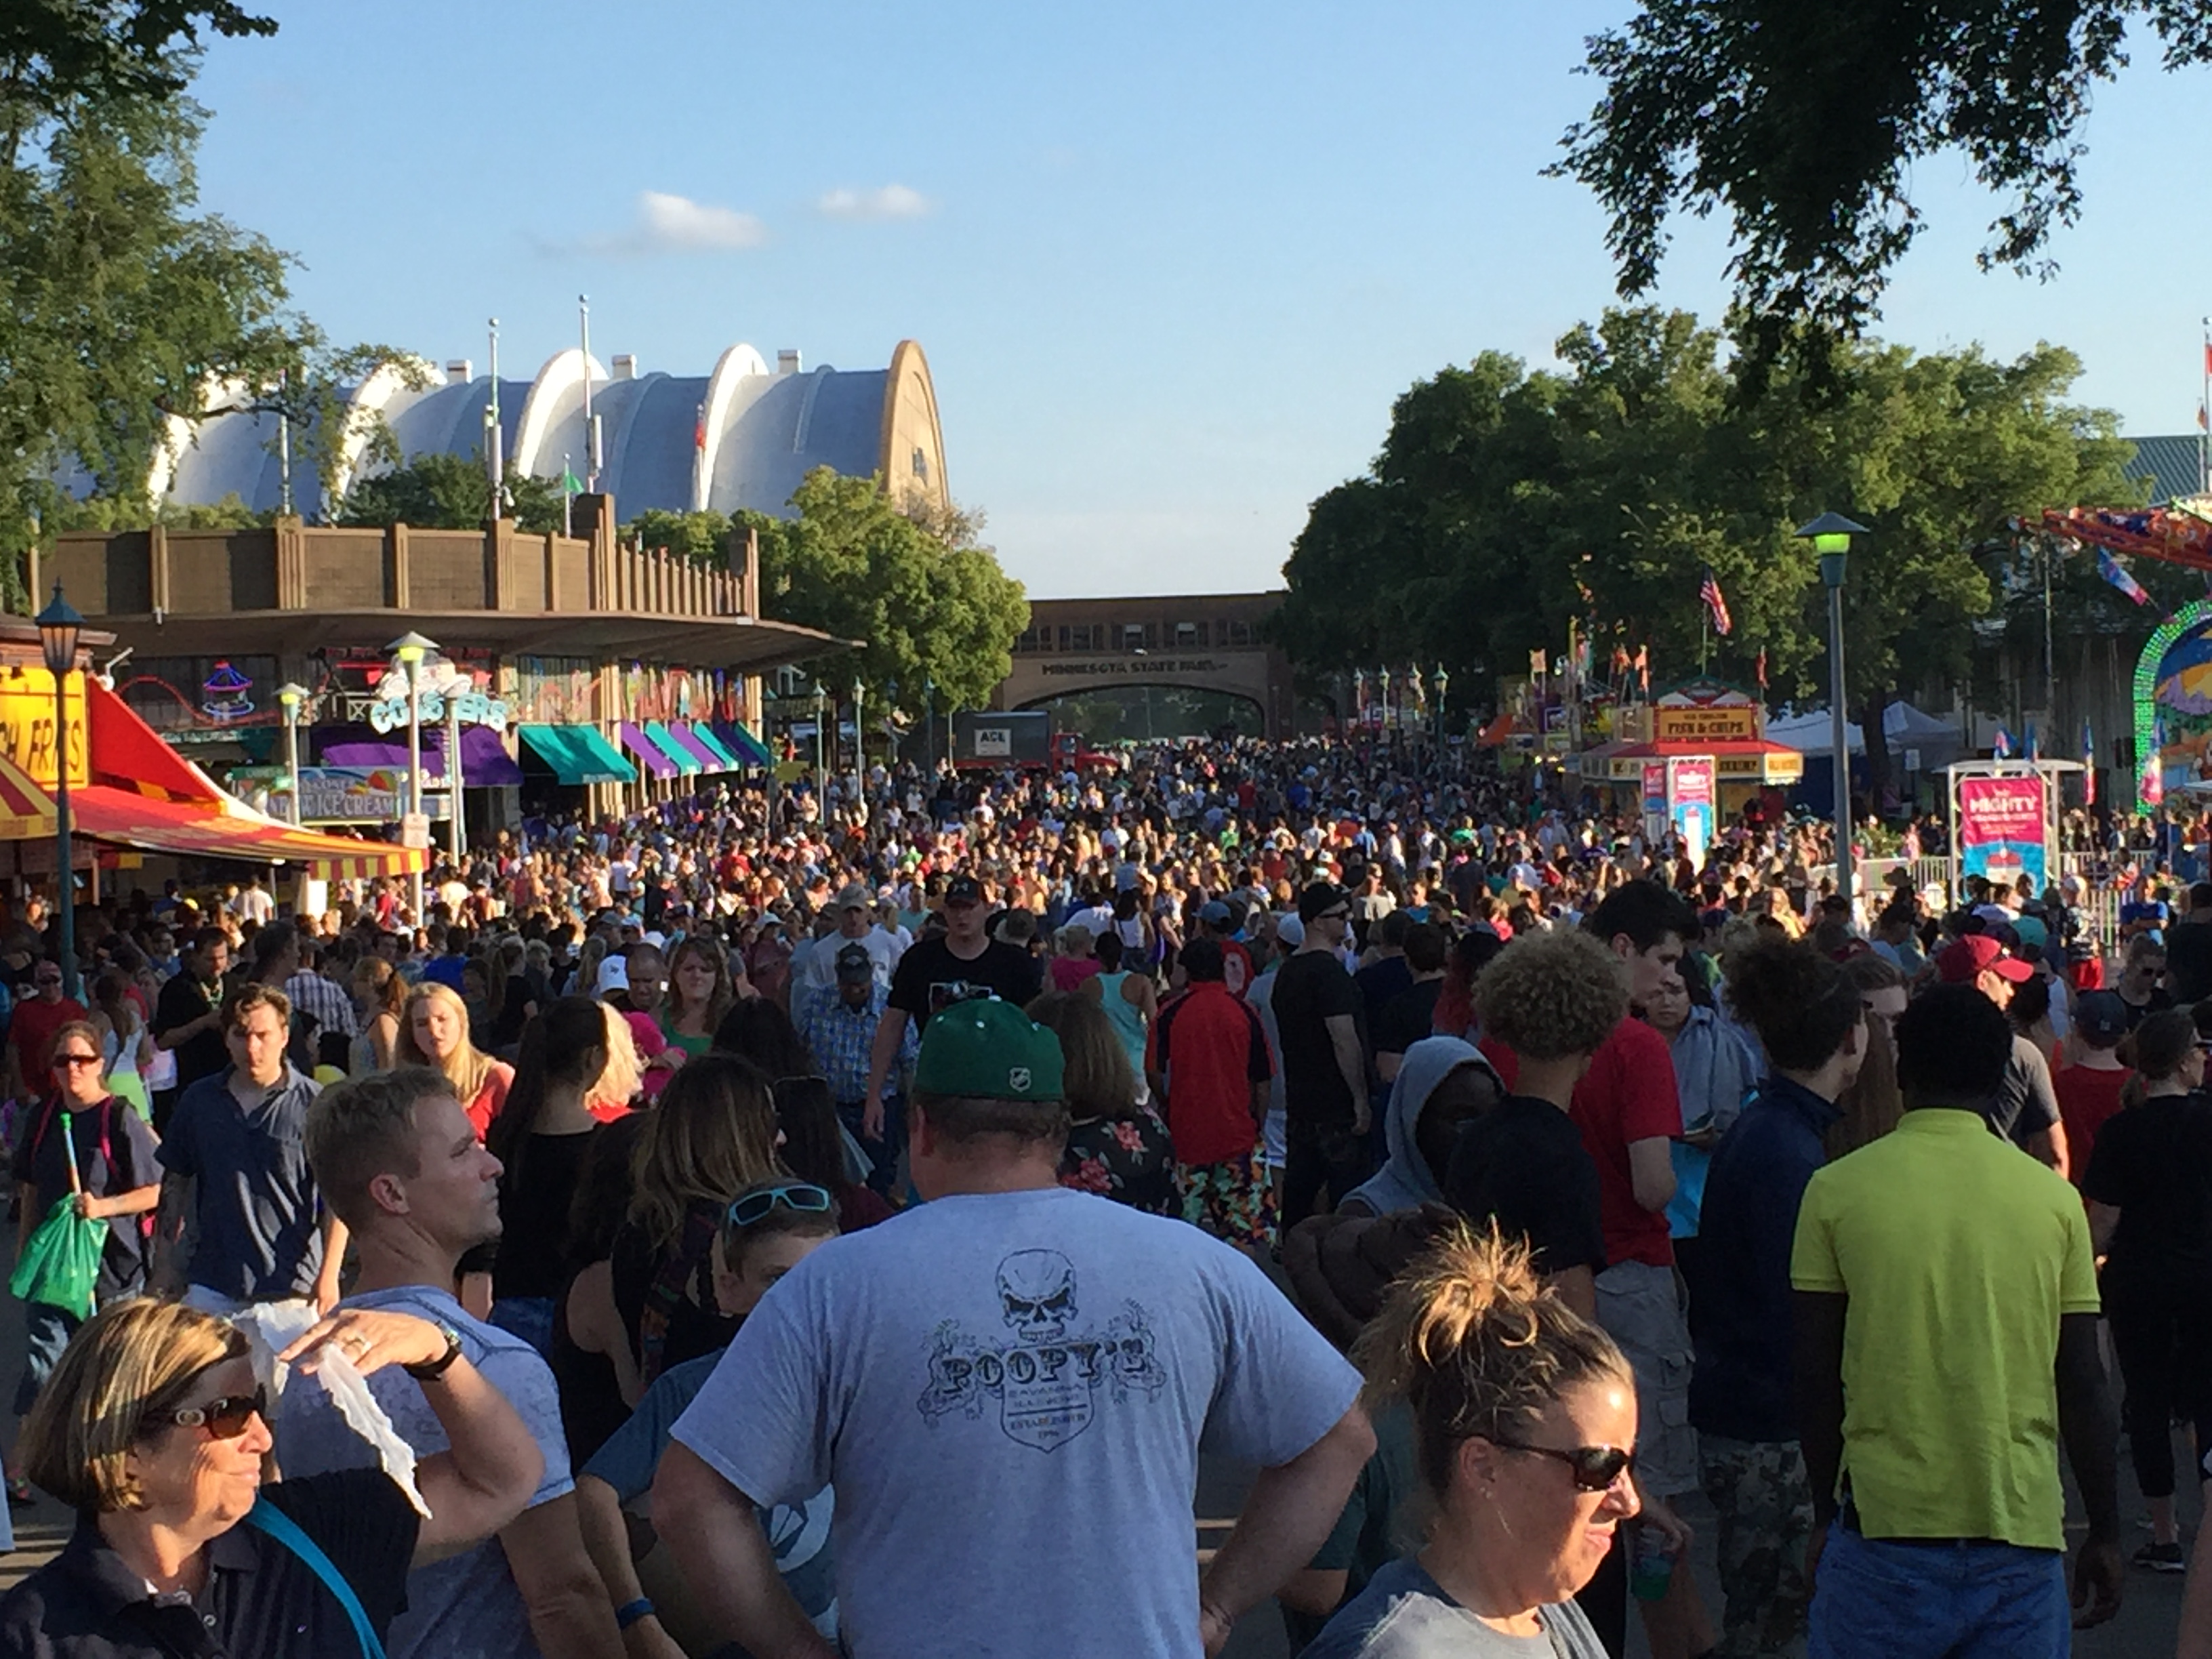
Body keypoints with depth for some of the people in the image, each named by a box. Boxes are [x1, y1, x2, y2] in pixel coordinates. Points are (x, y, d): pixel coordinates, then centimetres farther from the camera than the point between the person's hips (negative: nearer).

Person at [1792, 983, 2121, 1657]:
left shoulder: (1836, 1188, -3)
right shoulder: (2054, 1197, 1)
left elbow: (1814, 1378, 0)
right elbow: (2082, 1384, 3)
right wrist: (2105, 1533, 13)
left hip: (1884, 1526, -1)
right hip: (2023, 1528, 1)